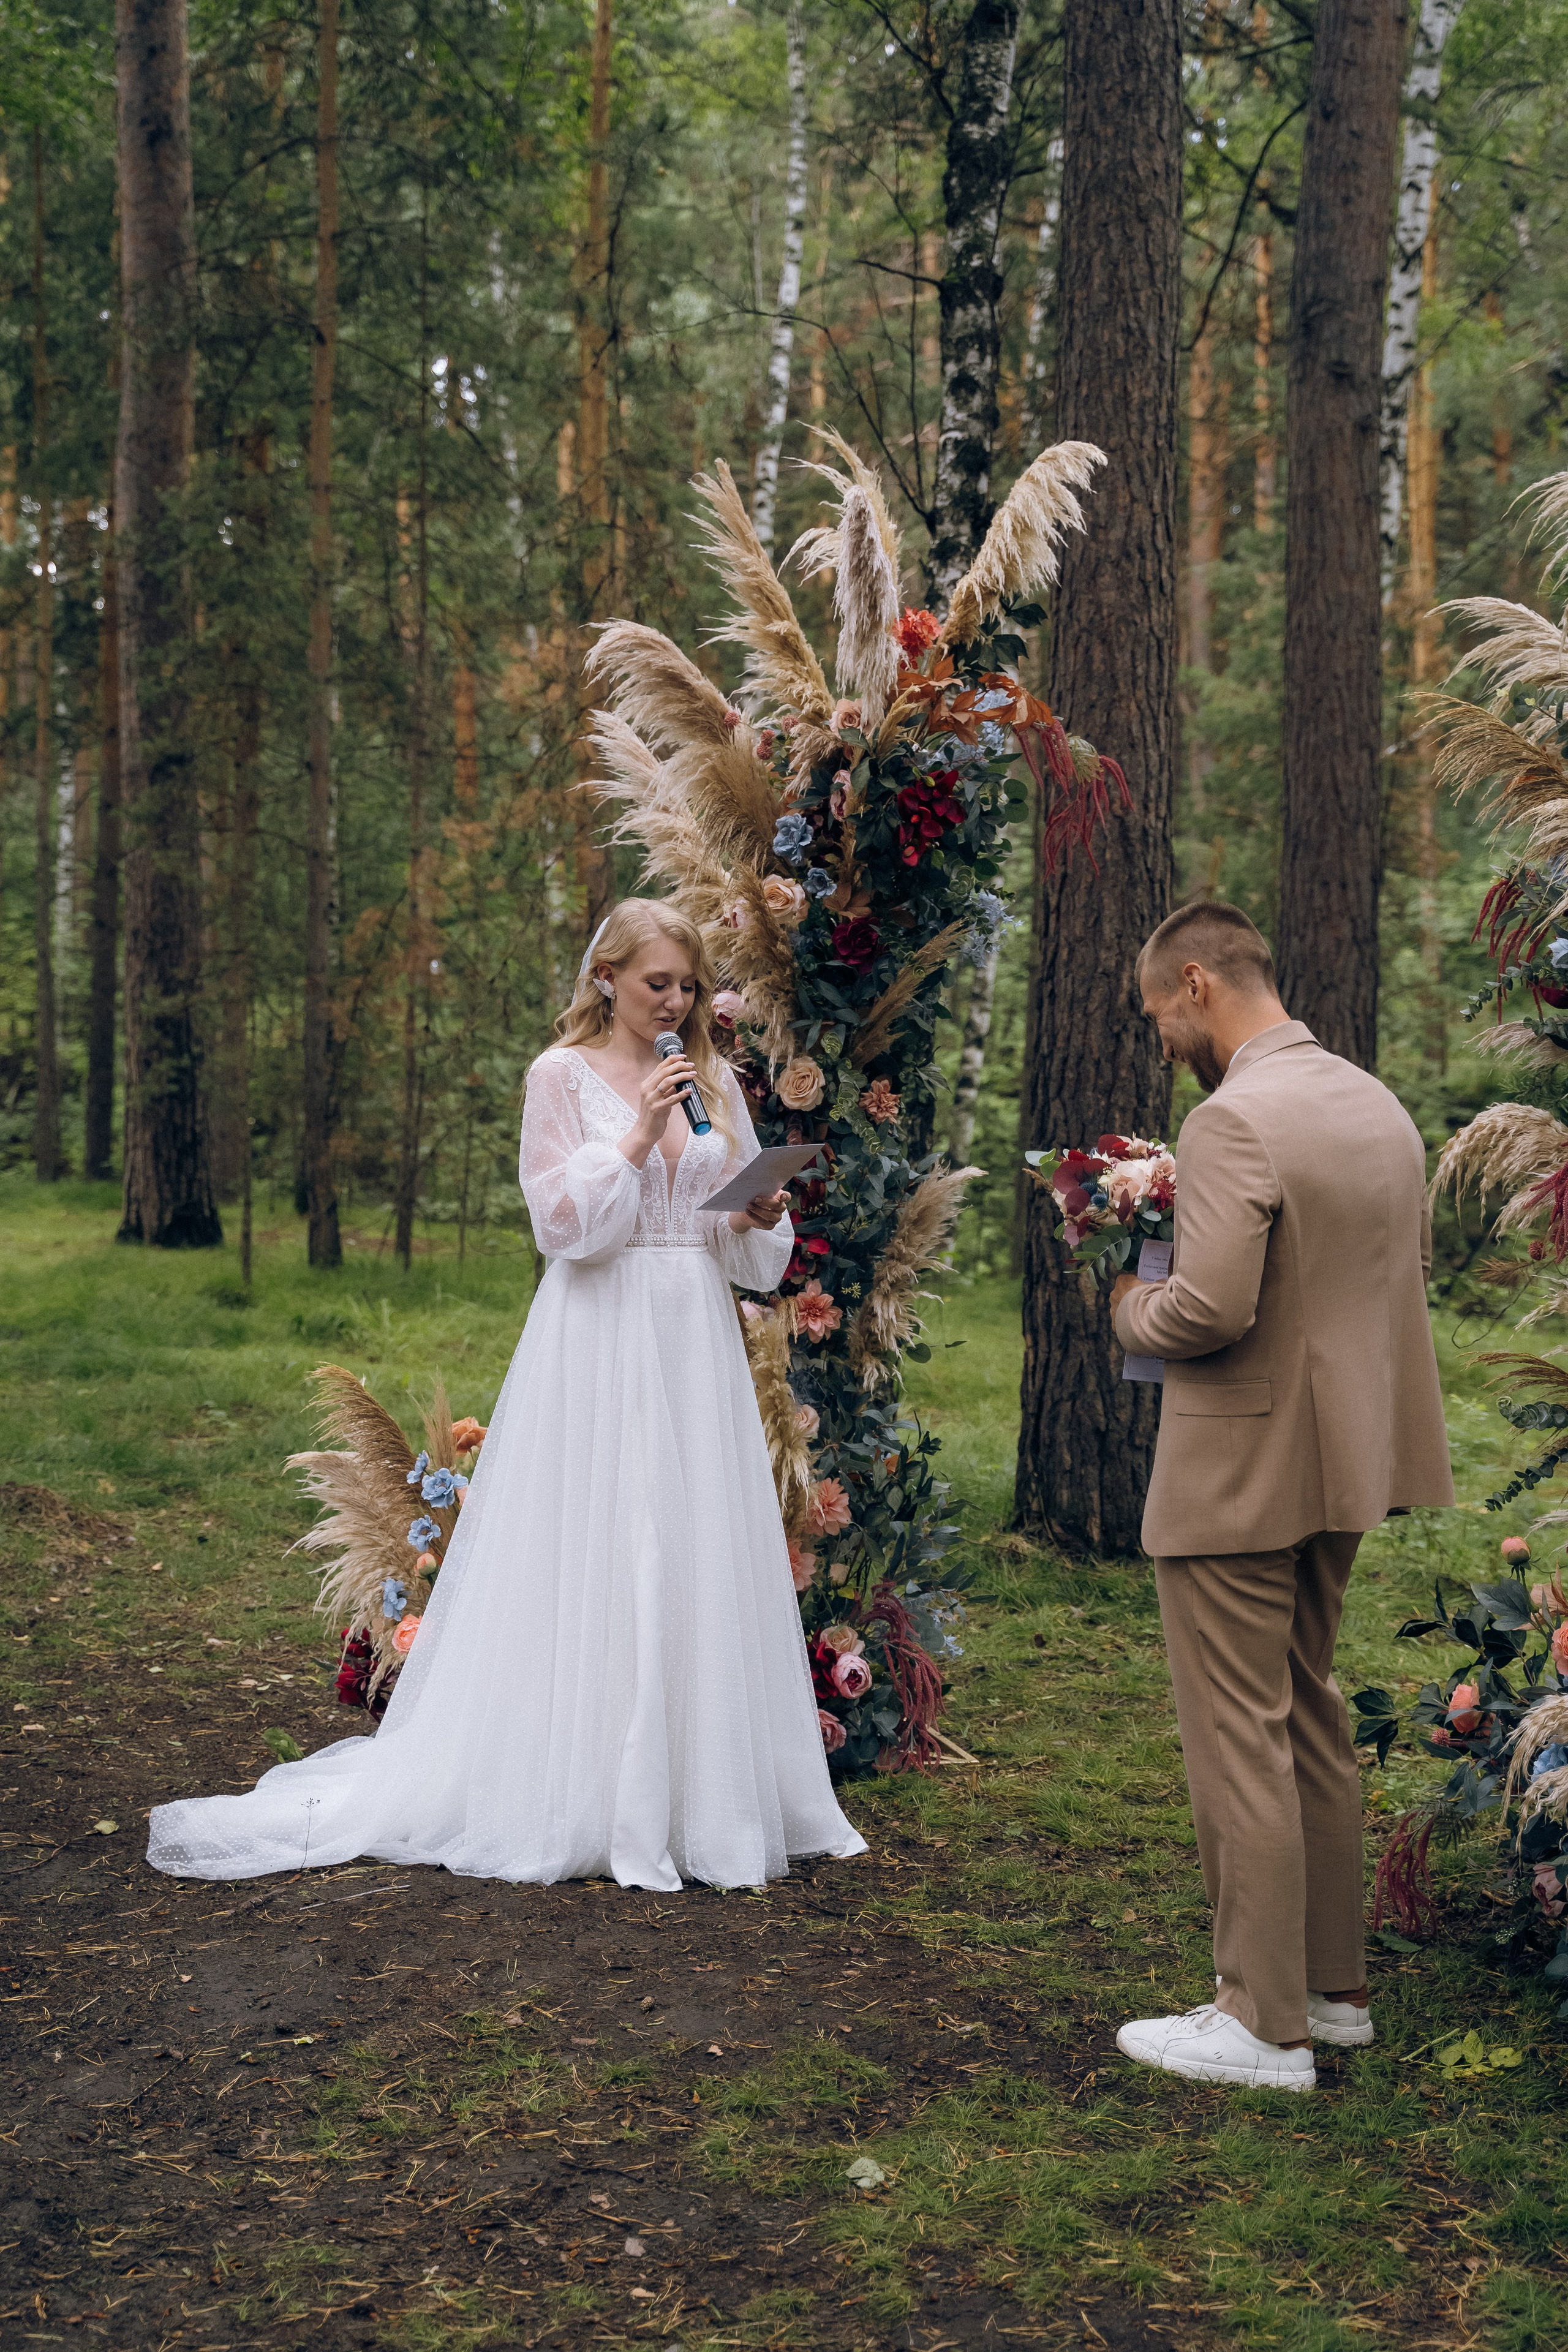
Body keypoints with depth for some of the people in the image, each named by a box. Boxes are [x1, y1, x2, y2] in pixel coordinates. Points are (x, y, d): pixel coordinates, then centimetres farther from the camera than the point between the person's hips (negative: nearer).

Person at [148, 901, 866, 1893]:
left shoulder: (715, 1081, 12)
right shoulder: (563, 1076, -1)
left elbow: (754, 1244, 15)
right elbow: (564, 1222, -9)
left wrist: (757, 1219, -7)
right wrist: (639, 1134, -16)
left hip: (695, 1341, 5)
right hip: (602, 1339, -5)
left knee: (699, 1560, 6)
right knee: (595, 1562, -4)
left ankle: (705, 1799, 16)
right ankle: (588, 1802, 6)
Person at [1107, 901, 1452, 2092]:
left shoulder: (1235, 1122, -21)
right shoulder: (1380, 1105, 8)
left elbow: (1210, 1307, -28)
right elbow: (1413, 1266, 17)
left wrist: (1135, 1312, -8)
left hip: (1240, 1471, -9)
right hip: (1343, 1458, 9)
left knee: (1239, 1741, 1)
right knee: (1311, 1718, 20)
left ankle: (1265, 2026, 10)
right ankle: (1333, 1982, 31)